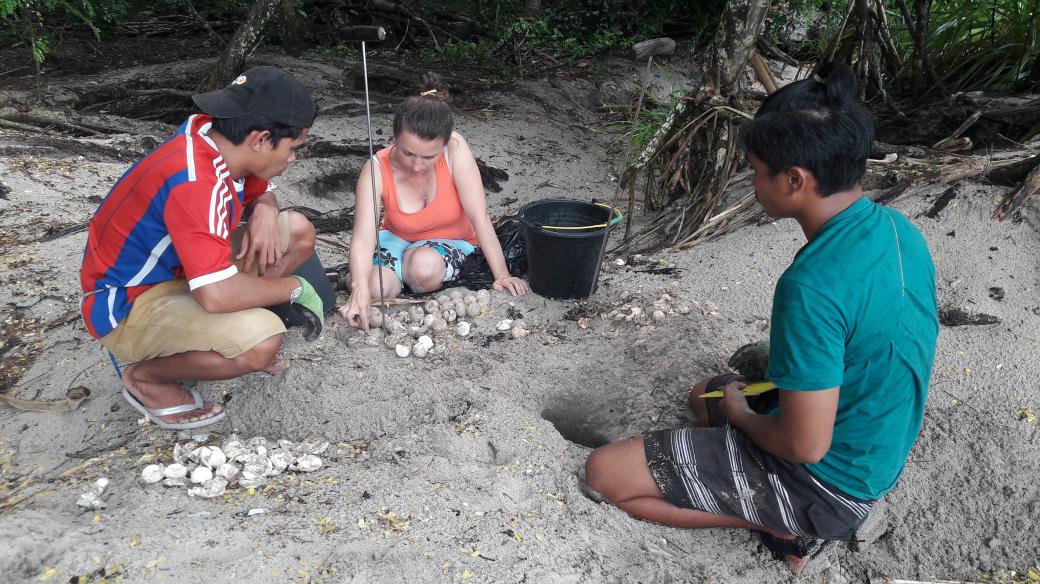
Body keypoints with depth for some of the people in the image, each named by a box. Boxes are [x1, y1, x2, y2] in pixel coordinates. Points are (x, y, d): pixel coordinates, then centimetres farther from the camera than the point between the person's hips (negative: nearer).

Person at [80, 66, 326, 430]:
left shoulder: (221, 140, -6)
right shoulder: (194, 182, -33)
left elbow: (262, 194, 14)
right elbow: (216, 295, -40)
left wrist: (265, 212, -11)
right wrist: (294, 287, -23)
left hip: (179, 271, 9)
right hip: (129, 304, -9)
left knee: (298, 231, 2)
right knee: (262, 340, -34)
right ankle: (146, 376, -4)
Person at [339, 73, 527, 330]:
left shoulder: (455, 148, -27)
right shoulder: (376, 169, -25)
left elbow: (479, 217, -26)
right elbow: (363, 237, -35)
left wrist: (501, 275, -29)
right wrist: (360, 289, -52)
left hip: (450, 242, 0)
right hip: (397, 239, 1)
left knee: (425, 266, -35)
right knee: (375, 287, -30)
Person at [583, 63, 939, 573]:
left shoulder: (813, 286, -34)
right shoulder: (898, 229, -5)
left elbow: (805, 445, -28)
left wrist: (740, 414, -7)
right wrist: (757, 389, 10)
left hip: (825, 480, -9)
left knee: (603, 473, -7)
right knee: (707, 393, 30)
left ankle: (783, 527, -1)